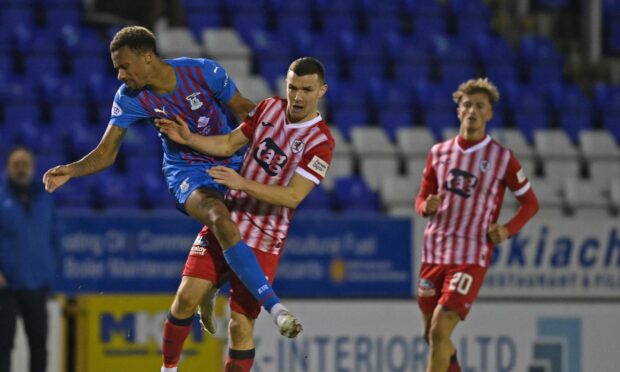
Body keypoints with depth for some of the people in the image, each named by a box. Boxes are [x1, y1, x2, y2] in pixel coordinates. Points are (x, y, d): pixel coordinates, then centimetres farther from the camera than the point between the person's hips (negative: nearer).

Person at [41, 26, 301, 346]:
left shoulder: (204, 72, -17)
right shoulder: (130, 98, -12)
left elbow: (244, 110, -3)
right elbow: (106, 152, -9)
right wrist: (71, 170, -26)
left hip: (229, 163, 3)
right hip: (187, 172, -2)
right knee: (220, 218, -32)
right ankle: (275, 307, -39)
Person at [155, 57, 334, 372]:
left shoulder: (320, 142, -13)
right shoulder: (269, 108, 4)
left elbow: (292, 196, -21)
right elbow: (228, 145, 9)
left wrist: (242, 183, -30)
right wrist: (187, 139, -7)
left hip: (263, 239, -4)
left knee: (240, 326, -6)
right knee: (186, 296, -8)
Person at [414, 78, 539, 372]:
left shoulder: (502, 158, -2)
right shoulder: (439, 152, 9)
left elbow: (530, 203, 6)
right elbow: (421, 199, 17)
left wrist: (508, 229, -11)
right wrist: (427, 207, -8)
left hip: (471, 257, -5)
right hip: (434, 252, 5)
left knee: (440, 331, -17)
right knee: (431, 334, 12)